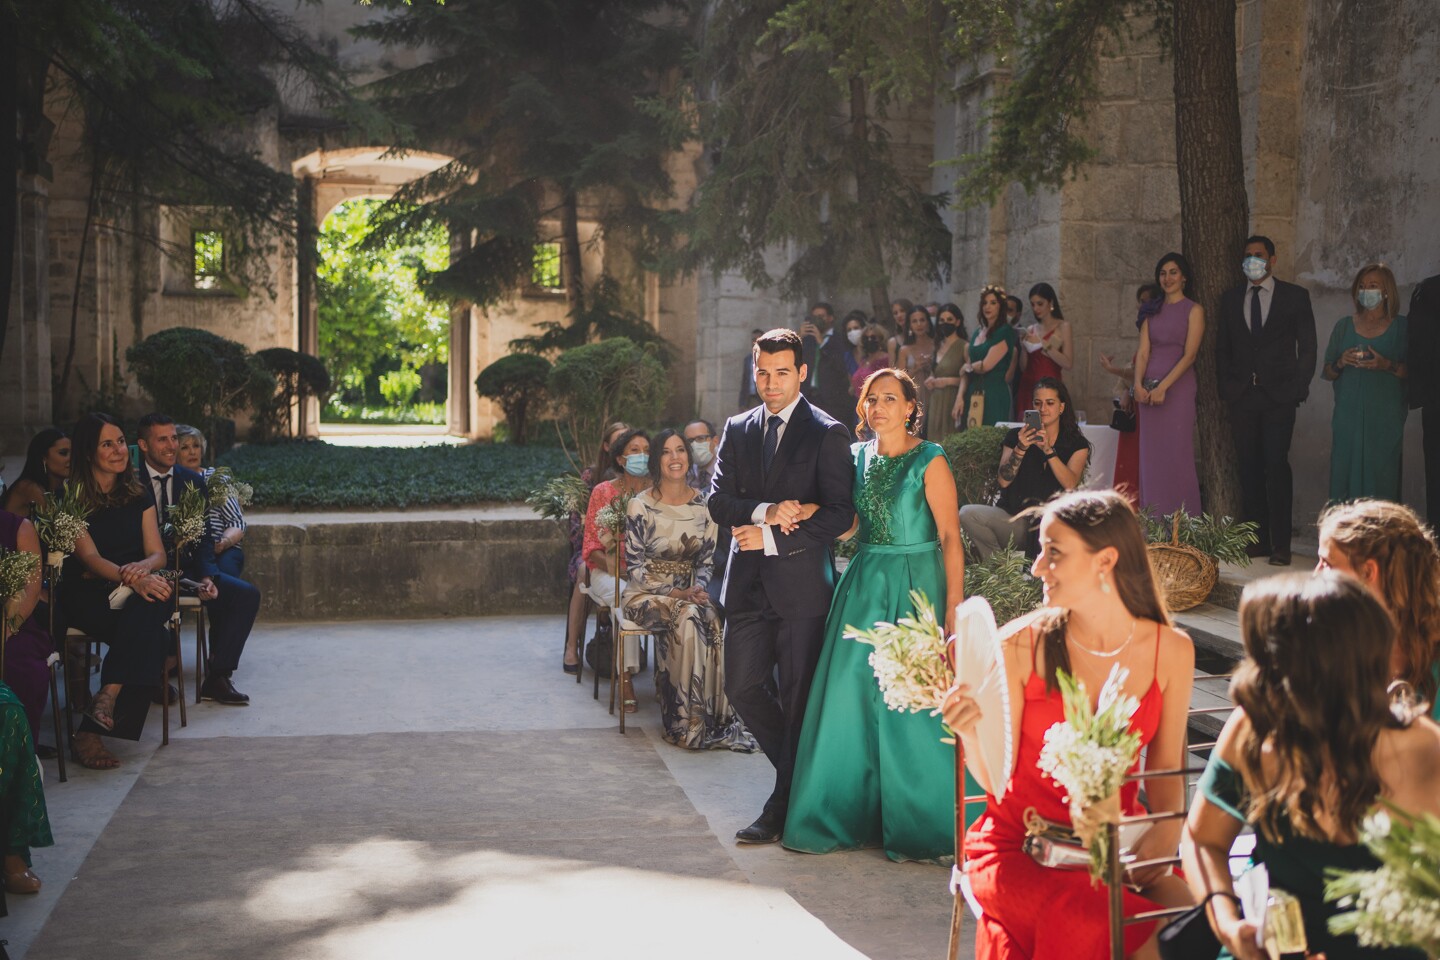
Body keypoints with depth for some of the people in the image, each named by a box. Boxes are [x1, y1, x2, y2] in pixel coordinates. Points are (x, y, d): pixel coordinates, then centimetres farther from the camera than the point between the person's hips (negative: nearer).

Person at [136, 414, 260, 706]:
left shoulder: (193, 481, 10)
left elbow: (203, 538, 9)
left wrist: (206, 577, -10)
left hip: (185, 567, 5)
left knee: (246, 594, -13)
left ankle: (217, 677, -10)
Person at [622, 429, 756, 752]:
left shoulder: (704, 504, 4)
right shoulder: (640, 506, -7)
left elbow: (706, 559, 10)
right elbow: (634, 568, -7)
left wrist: (698, 588, -12)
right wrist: (675, 594, -19)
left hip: (688, 594, 3)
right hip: (646, 595, -3)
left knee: (712, 619, -32)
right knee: (688, 617, -35)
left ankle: (713, 719, -26)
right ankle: (688, 722, -27)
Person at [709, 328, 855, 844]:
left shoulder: (827, 433, -3)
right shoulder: (737, 430, 12)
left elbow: (838, 514, -10)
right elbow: (718, 500, 5)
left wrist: (771, 538, -13)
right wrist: (764, 511, -15)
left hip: (801, 583, -5)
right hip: (749, 585, 5)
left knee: (797, 697, 1)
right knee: (743, 686, 5)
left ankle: (783, 807, 11)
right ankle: (802, 774, 27)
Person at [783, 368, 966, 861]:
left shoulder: (929, 461, -6)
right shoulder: (858, 456, 10)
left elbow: (950, 537, -8)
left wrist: (954, 609, -14)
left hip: (915, 586, -5)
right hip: (864, 585, 5)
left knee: (911, 705, -4)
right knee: (850, 699, 4)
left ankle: (918, 825, 10)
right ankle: (847, 816, 16)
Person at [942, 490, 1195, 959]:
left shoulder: (1171, 650, -1)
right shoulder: (1019, 646, -9)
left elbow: (1165, 770, 9)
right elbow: (996, 779, -6)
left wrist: (1167, 829, -10)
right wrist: (972, 735, -26)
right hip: (1021, 845, -3)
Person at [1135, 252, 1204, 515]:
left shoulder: (1193, 310, 0)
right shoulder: (1152, 311, 15)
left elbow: (1189, 355, -9)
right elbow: (1143, 352, 6)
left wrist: (1163, 387, -16)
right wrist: (1138, 384, -10)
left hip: (1178, 388, -5)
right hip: (1149, 390, 5)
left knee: (1177, 454, -5)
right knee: (1151, 456, 4)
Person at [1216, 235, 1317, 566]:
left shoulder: (1295, 296, 5)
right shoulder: (1230, 298, 14)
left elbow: (1307, 346, 4)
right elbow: (1222, 348, 16)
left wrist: (1300, 387, -4)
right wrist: (1226, 387, 5)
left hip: (1279, 395, -3)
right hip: (1242, 396, 3)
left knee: (1277, 465, -10)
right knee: (1249, 467, 2)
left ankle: (1280, 544, -7)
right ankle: (1257, 539, 7)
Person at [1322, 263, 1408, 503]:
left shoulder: (1401, 327, 5)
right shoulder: (1344, 326, 13)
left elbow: (1412, 372, 0)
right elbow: (1328, 373, 14)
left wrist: (1387, 365, -16)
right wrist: (1341, 363, -6)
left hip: (1385, 417, -2)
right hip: (1348, 416, 2)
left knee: (1382, 474, -5)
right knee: (1345, 472, -5)